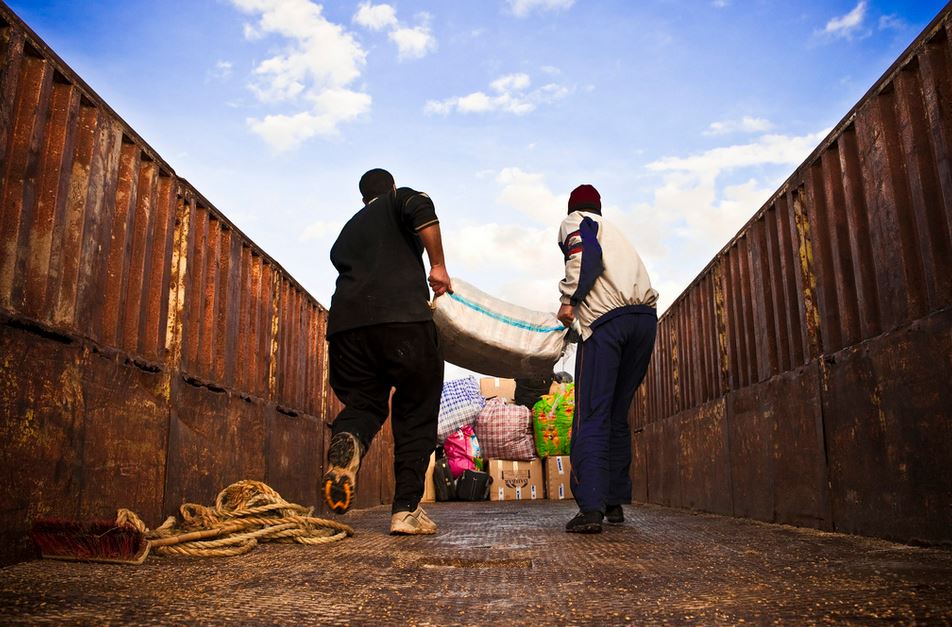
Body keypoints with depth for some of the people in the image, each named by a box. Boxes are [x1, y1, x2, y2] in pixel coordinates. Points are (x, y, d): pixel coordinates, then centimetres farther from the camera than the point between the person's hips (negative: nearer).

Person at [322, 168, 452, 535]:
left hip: (345, 322, 4)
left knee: (363, 400, 16)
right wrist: (438, 265, -3)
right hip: (403, 318, -4)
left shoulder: (346, 232, 33)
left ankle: (347, 438, -21)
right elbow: (421, 208, -7)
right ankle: (406, 510, 2)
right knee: (416, 413, 6)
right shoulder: (399, 200, 18)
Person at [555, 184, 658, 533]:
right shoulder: (614, 231, 34)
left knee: (591, 416, -10)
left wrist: (569, 299, -8)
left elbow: (587, 254, -9)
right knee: (618, 416, 14)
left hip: (607, 321, -7)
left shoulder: (575, 222, 13)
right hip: (646, 318, 7)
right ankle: (615, 502, 16)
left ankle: (591, 508, -21)